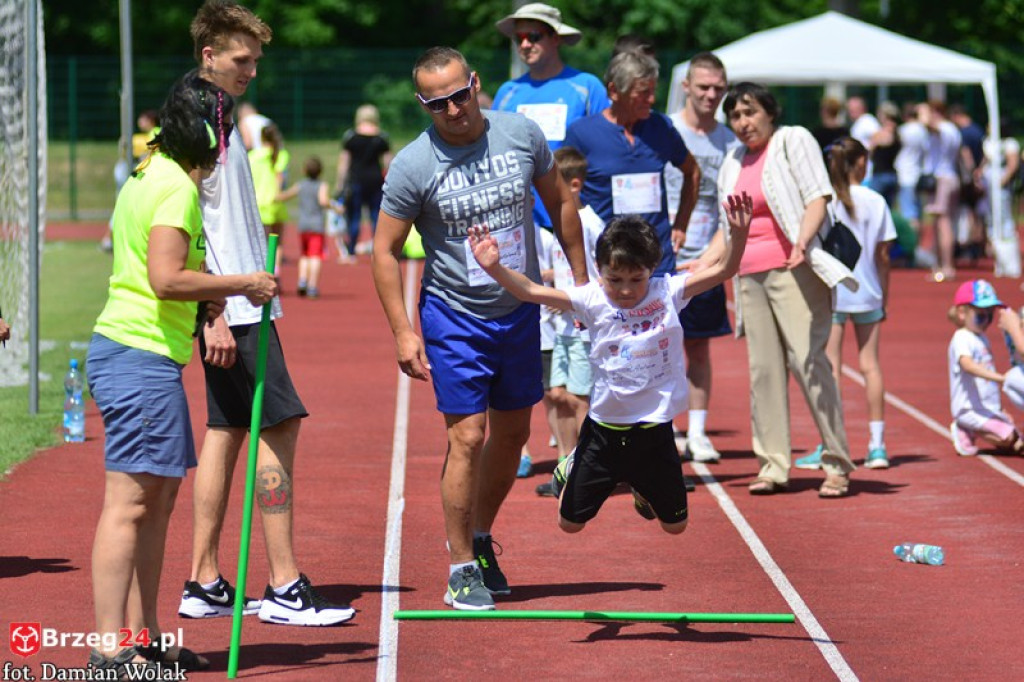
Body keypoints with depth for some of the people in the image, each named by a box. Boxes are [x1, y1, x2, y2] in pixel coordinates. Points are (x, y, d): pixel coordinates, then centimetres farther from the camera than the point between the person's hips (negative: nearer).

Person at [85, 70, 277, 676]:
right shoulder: (176, 188, -14)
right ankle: (111, 650, -10)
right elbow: (166, 279, -23)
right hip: (142, 358, -11)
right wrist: (241, 284, -14)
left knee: (161, 494, 13)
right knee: (130, 501, -10)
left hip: (129, 351, 11)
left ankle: (142, 636, 17)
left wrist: (204, 297, 15)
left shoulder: (152, 177, 17)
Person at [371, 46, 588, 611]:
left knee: (512, 433, 12)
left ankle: (480, 537, 32)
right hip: (454, 316, -4)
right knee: (467, 437, -10)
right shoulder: (413, 166, -15)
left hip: (521, 309, 4)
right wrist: (403, 331, -13)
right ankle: (462, 568, 2)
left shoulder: (522, 135, -5)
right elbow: (384, 251, -8)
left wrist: (581, 279, 13)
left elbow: (559, 203, 10)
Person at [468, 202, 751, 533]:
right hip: (604, 428, -1)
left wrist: (738, 233, -26)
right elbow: (531, 291, -15)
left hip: (654, 429, 1)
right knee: (570, 523, 10)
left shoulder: (667, 293, -6)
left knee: (674, 524, 15)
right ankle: (571, 472, 42)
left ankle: (643, 490, 48)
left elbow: (722, 270, -9)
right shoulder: (592, 300, -10)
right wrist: (495, 268, -29)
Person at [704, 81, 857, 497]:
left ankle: (837, 466, -8)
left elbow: (818, 198, -7)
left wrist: (801, 243, -22)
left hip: (792, 270, -6)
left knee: (808, 361, -12)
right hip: (750, 274, 6)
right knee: (763, 369, 2)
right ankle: (772, 467, 4)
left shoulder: (793, 140, 3)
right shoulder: (734, 163, 21)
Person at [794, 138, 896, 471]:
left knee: (831, 368, -1)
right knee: (870, 365, 7)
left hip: (830, 293, -2)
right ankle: (877, 444, 7)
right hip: (867, 293, 2)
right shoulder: (875, 202, 0)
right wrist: (883, 296, 12)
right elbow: (882, 256, 2)